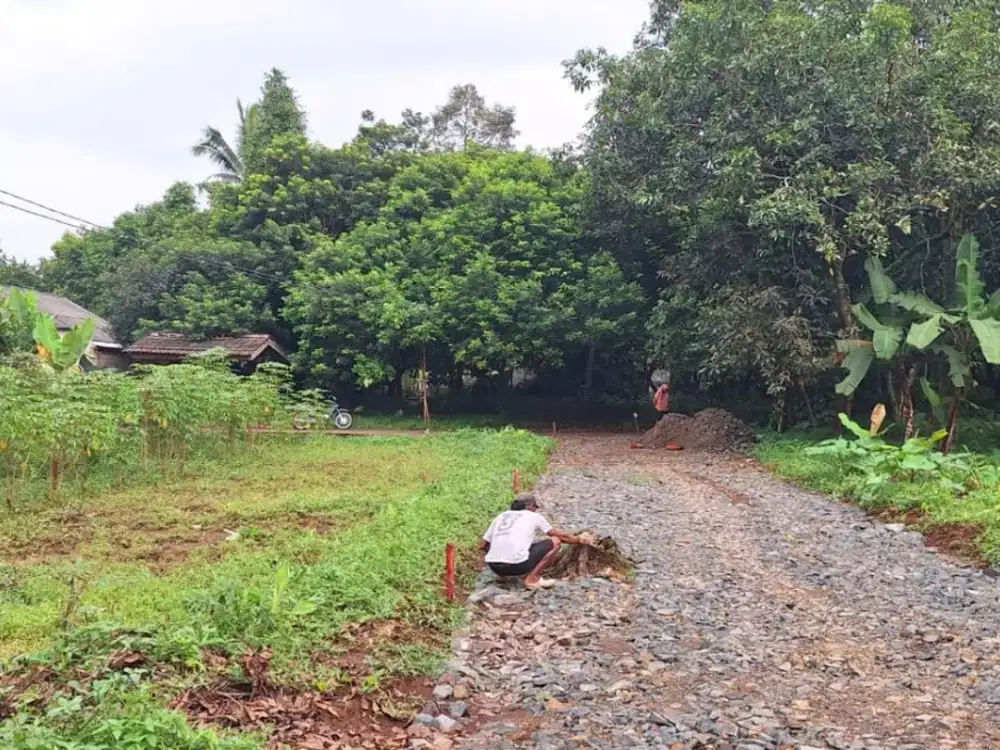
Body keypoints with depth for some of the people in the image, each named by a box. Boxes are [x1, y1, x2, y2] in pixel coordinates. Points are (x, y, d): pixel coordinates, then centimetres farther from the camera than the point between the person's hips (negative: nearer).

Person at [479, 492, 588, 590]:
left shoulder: (501, 516, 21)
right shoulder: (534, 516, 12)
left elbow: (482, 546, 18)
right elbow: (559, 535, 20)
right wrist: (579, 540, 35)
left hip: (494, 568, 6)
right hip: (517, 565, -6)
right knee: (555, 541, 10)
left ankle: (506, 575, 15)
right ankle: (532, 578, 0)